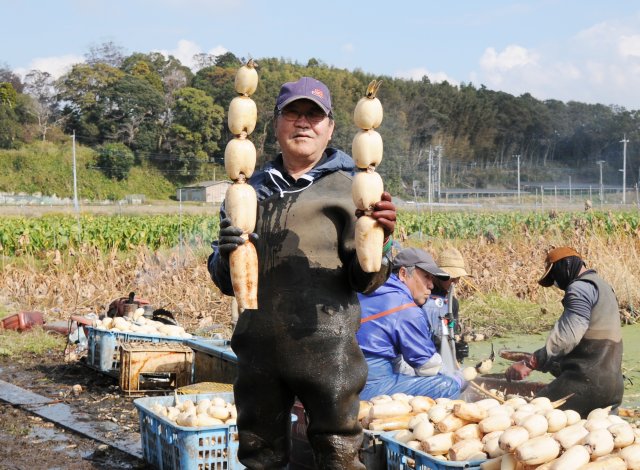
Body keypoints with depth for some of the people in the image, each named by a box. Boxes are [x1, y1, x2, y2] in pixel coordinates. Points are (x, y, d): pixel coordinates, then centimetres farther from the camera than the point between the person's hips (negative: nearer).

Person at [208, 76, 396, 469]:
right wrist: (227, 253, -10)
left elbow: (366, 281, -3)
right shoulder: (252, 190, 11)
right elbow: (227, 282, 13)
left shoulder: (348, 188, 1)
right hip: (259, 350, 4)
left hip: (327, 352, -4)